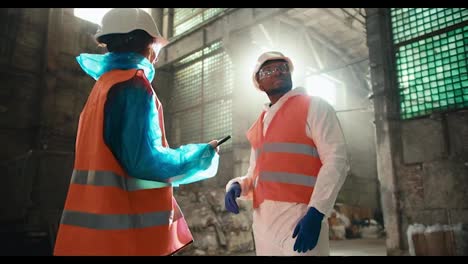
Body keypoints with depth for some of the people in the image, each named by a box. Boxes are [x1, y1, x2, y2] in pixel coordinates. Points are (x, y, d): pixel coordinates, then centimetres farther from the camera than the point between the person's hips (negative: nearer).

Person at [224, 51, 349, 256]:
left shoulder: (314, 107, 2)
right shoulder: (257, 127, 18)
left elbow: (336, 160, -8)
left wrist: (316, 212, -19)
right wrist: (237, 186, 0)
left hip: (300, 216, -5)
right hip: (262, 221, 6)